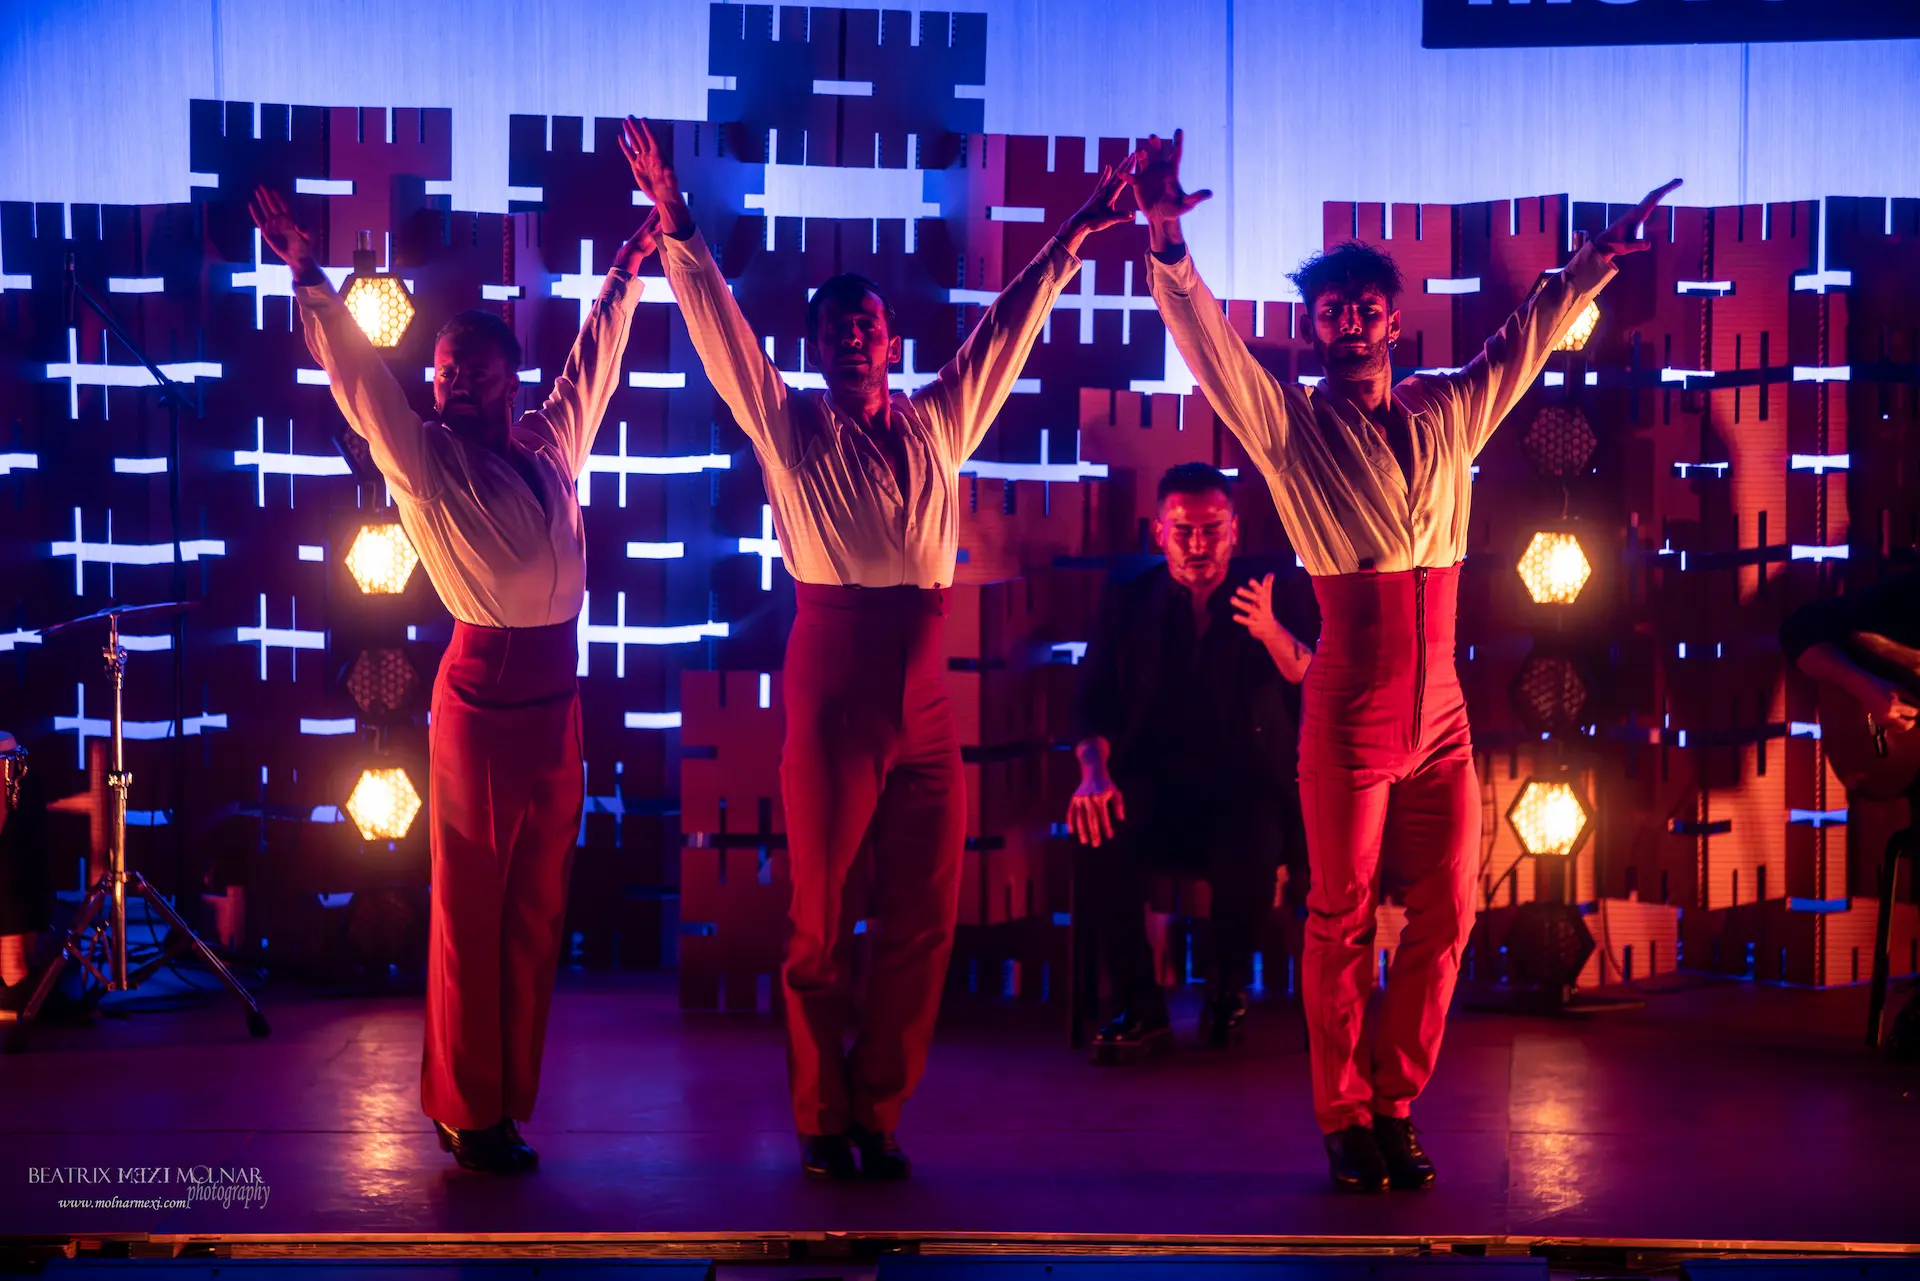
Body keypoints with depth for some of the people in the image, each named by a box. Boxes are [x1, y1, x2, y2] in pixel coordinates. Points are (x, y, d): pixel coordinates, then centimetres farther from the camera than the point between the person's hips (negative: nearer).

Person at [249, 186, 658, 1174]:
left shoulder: (551, 446, 11)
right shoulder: (426, 459, -2)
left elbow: (593, 362, 25)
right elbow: (359, 378, -11)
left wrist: (627, 270, 32)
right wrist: (310, 279, -19)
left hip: (556, 700, 5)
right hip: (482, 693, -5)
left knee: (535, 913, 9)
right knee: (470, 910, 0)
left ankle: (509, 1100, 18)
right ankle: (467, 1113, 8)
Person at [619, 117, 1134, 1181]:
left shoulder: (938, 424, 13)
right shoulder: (790, 428, 5)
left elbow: (1007, 328, 16)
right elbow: (718, 324, -2)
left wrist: (1073, 236, 15)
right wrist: (675, 226, -10)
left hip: (925, 695, 3)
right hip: (831, 685, -3)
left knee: (922, 920, 4)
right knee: (822, 922, 1)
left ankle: (879, 1117, 16)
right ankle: (821, 1122, 14)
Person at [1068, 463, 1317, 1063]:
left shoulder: (1275, 599, 8)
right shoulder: (1128, 602, 12)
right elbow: (1093, 702, 5)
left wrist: (1273, 633, -26)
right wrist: (1094, 772, -15)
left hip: (1248, 786, -1)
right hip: (1155, 784, 2)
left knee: (1248, 852, -35)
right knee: (1100, 832, -32)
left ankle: (1229, 985, -2)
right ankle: (1141, 1008, -16)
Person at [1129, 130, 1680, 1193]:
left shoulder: (1448, 416, 11)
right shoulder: (1291, 426, -1)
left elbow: (1525, 341, 24)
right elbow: (1208, 343, -13)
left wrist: (1596, 260, 26)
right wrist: (1168, 246, -28)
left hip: (1440, 716, 4)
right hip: (1349, 718, -4)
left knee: (1445, 917, 6)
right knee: (1342, 922, 2)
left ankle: (1395, 1107, 19)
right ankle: (1344, 1119, 14)